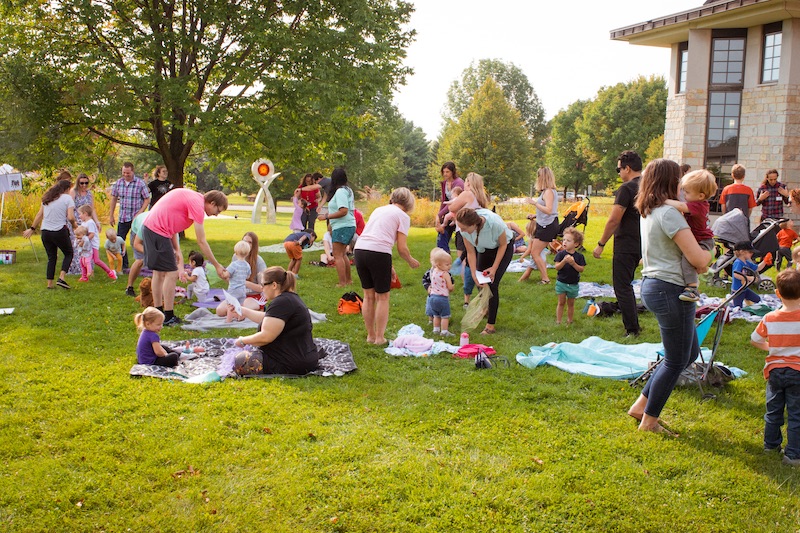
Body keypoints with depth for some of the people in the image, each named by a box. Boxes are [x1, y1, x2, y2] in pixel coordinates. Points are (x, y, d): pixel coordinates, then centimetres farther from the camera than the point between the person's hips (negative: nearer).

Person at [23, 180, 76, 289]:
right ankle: (61, 278, -5)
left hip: (45, 232, 5)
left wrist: (32, 229, 22)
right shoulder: (68, 198, -6)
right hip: (59, 231, -5)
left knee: (51, 257, 15)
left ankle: (50, 283, 12)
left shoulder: (47, 198, 11)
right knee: (69, 254, 12)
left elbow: (39, 215, 14)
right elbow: (70, 217, -15)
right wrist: (74, 225, 5)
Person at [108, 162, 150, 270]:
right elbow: (114, 199, 13)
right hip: (123, 218, 4)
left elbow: (147, 199, -5)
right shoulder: (118, 183, 4)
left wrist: (139, 213, -14)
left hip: (136, 218, -4)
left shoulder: (140, 183, -8)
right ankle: (123, 266, 16)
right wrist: (111, 216, 12)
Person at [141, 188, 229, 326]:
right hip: (159, 231, -10)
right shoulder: (197, 205, -13)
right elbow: (201, 242, -13)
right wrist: (217, 266, -7)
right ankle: (168, 318, 1)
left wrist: (177, 250, 14)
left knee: (159, 272, 18)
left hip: (148, 226, 10)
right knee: (171, 274, -4)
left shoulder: (192, 197, 15)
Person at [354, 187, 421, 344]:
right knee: (382, 297, 10)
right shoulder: (403, 216, 4)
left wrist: (388, 267, 26)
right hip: (378, 253, -6)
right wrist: (411, 261, 18)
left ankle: (370, 336, 28)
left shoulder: (379, 209, 24)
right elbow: (402, 248, -3)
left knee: (368, 296, 18)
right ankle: (379, 337, 13)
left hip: (360, 249, 6)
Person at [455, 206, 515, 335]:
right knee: (480, 282, 4)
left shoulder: (494, 222, -40)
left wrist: (494, 268, -21)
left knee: (492, 284, -13)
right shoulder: (464, 228, -27)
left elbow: (503, 245, -21)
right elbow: (471, 252, -14)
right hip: (484, 250, 5)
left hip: (503, 249, -4)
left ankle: (491, 325, -8)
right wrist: (474, 274, -21)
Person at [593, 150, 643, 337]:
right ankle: (633, 325, 26)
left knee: (622, 287, -2)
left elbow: (614, 220, -19)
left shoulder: (627, 188, -17)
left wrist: (601, 244, -11)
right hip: (640, 244, 9)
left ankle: (632, 330, -1)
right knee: (626, 285, 20)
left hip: (625, 246, -9)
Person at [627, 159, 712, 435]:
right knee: (676, 361, 4)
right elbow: (698, 258, -20)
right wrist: (709, 253, 2)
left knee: (690, 352, 20)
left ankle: (640, 405, 24)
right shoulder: (669, 213, -18)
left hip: (652, 285, 10)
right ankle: (649, 421, 16)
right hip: (671, 290, -10)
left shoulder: (648, 212, 12)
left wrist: (701, 258, 8)